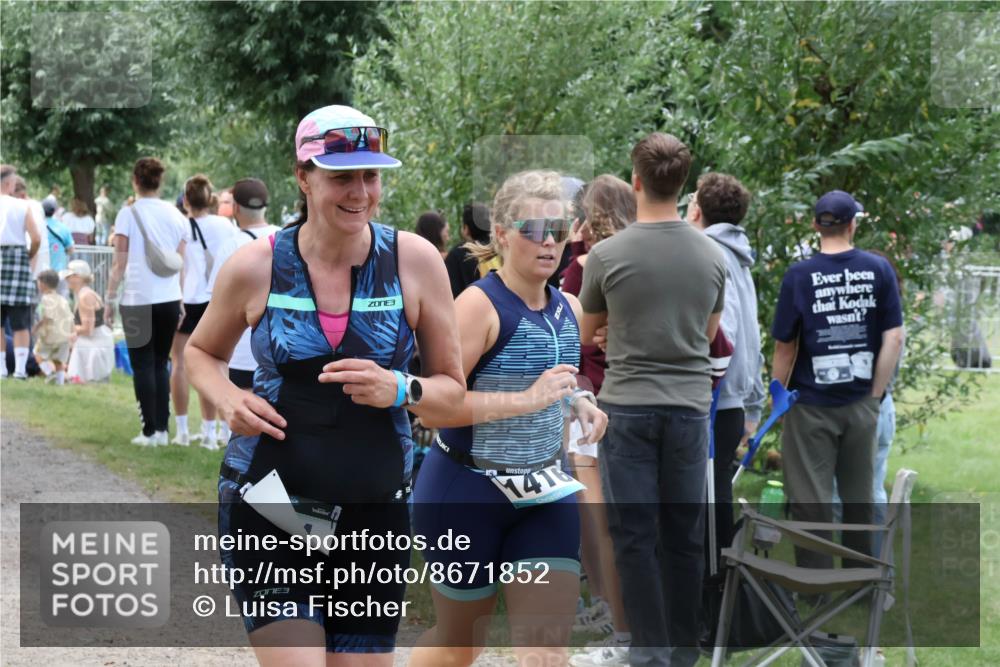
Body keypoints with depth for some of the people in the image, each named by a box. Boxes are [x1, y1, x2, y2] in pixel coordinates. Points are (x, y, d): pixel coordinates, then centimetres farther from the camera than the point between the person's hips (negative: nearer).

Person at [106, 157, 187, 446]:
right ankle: (162, 428, 10)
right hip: (169, 299, 4)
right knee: (161, 364, 13)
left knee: (143, 365, 2)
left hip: (138, 300, -4)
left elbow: (119, 264, -6)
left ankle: (150, 431, 0)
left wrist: (110, 298, 1)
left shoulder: (128, 214, -5)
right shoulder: (174, 215, 7)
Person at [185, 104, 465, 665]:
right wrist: (228, 399, -6)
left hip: (375, 511, 2)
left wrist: (399, 390, -15)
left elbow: (452, 387, 6)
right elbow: (202, 352, 15)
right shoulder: (255, 267, -3)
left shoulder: (415, 261, -2)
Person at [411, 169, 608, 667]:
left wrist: (579, 401, 4)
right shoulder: (480, 304, -17)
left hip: (544, 495, 6)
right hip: (465, 493, -6)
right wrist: (527, 401, -30)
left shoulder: (569, 310, 5)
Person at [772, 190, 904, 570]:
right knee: (859, 497, 15)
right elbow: (894, 338, -4)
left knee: (811, 502, 3)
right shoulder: (879, 270, -3)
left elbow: (785, 347, -5)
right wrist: (875, 395, 2)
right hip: (860, 404, 3)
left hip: (811, 406, -3)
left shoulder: (799, 276, -8)